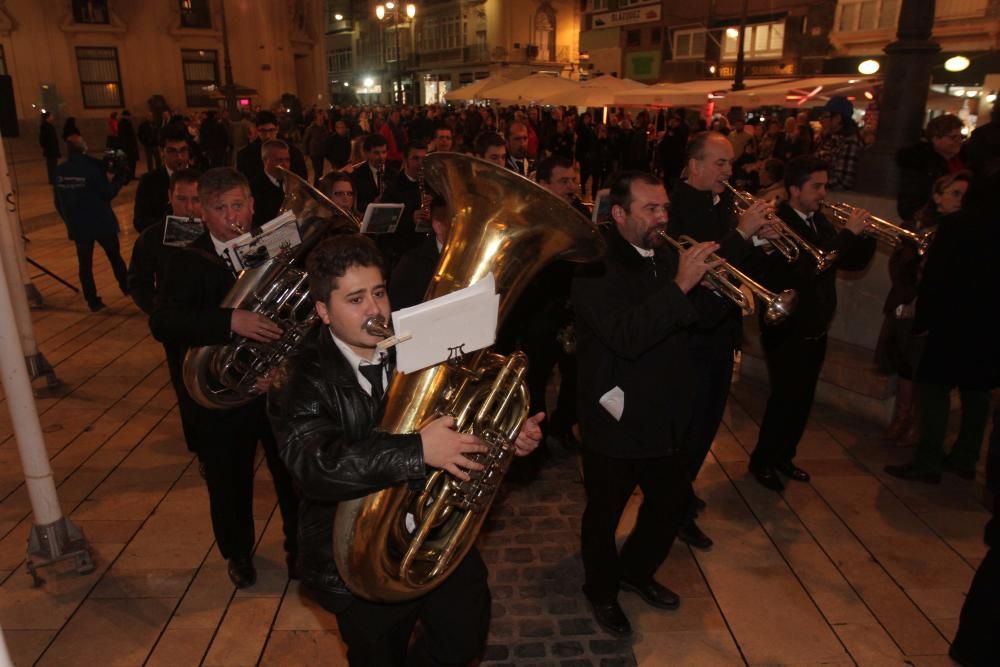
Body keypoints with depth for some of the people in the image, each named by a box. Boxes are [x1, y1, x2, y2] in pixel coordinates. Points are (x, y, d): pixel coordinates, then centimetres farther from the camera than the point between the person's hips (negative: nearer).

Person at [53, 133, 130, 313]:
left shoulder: (60, 171, -1)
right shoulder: (93, 166, -16)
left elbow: (58, 202, 6)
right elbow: (108, 193, -13)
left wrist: (69, 220, 20)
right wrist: (118, 178, 1)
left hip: (78, 225, 3)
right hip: (101, 222, -3)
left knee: (85, 264, 9)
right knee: (115, 257, 16)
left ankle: (93, 301, 11)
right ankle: (127, 288, 27)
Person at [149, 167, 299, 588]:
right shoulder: (187, 262, -6)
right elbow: (161, 324, -22)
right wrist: (230, 321, -36)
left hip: (281, 388, 1)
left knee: (293, 475, 13)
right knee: (229, 482, 15)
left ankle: (301, 550, 39)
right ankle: (238, 553, 43)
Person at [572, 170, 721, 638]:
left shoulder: (668, 256, 4)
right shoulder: (595, 265, -20)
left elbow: (700, 318, 9)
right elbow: (626, 337, -32)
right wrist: (680, 286, -34)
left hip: (664, 416, 7)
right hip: (614, 419, -7)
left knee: (673, 501, 22)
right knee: (605, 514, 13)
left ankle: (635, 571, 47)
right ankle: (601, 592, 39)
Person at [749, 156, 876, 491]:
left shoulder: (820, 221, 8)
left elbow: (852, 262, 11)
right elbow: (805, 267, -31)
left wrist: (867, 235, -7)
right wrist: (847, 233, -25)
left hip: (816, 329, 8)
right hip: (788, 331, -8)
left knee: (802, 399, 16)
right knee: (785, 398, -2)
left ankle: (783, 456, 32)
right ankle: (762, 461, 17)